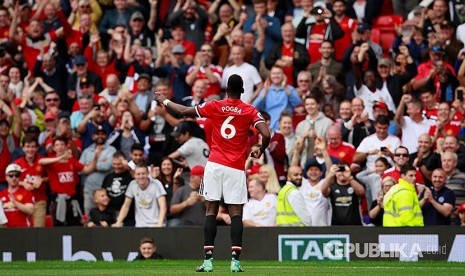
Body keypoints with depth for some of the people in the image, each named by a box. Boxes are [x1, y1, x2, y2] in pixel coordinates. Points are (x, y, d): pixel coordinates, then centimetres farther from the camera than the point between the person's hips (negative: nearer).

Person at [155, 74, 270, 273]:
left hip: (215, 165, 1)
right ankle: (235, 260, -10)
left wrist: (165, 101, 28)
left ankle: (208, 259, -4)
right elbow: (266, 135, -11)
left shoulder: (215, 106, 2)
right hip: (236, 168, -1)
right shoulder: (250, 111, 0)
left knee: (211, 211, 4)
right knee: (236, 214, 0)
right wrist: (260, 150, 10)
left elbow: (183, 111, 11)